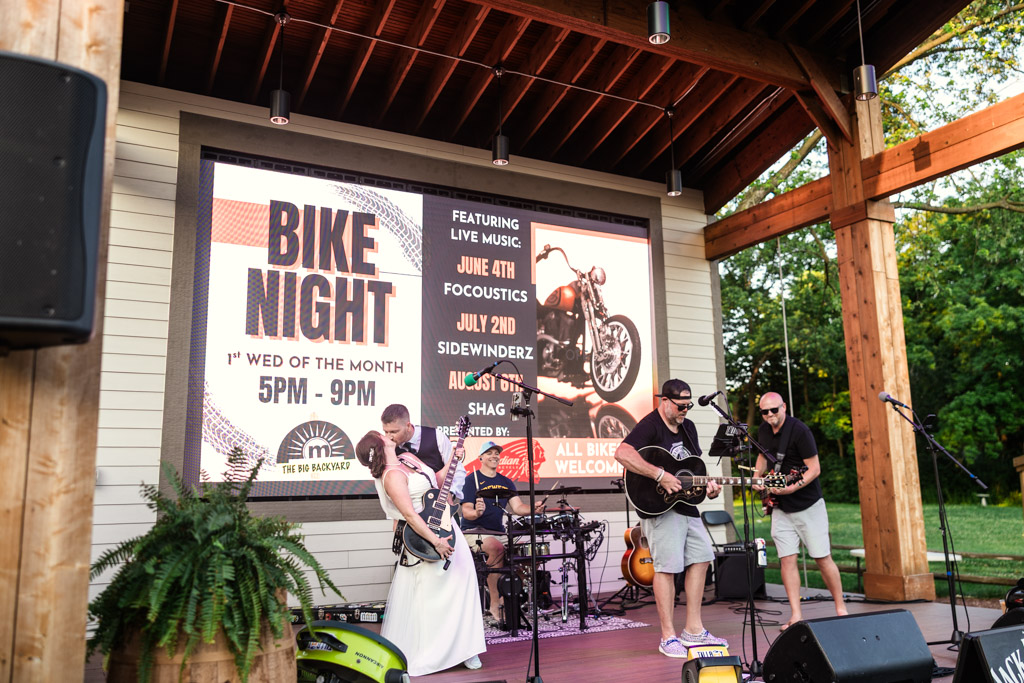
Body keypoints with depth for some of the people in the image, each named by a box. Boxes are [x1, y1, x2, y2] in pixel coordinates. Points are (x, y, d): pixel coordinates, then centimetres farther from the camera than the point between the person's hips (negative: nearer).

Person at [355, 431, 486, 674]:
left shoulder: (409, 458, 8)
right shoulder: (392, 476, -20)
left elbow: (436, 482, 17)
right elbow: (409, 514, -26)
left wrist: (453, 460, 6)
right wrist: (435, 541, -27)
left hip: (446, 529, 9)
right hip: (424, 539, -8)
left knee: (461, 583, 11)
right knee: (431, 599, 2)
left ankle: (463, 649, 24)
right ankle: (425, 656, 21)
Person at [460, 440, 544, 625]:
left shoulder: (506, 482, 15)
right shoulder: (472, 480, -3)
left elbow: (518, 507, 4)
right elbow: (466, 511, -12)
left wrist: (534, 508, -16)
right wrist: (477, 513, -34)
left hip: (498, 532, 6)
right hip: (473, 532, -6)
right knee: (498, 548, -34)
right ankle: (494, 604, -24)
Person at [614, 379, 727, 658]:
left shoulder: (687, 427, 14)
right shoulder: (650, 425, -14)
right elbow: (622, 454, -31)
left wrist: (706, 484, 4)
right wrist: (660, 475, -31)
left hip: (686, 504, 9)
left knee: (701, 559, 11)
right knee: (667, 567, -7)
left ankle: (693, 630, 21)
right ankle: (668, 637, 4)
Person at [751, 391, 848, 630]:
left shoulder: (799, 430, -17)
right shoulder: (763, 431, 4)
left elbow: (815, 469, -16)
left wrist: (793, 487, -28)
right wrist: (757, 476, 4)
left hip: (808, 505, -5)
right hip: (780, 508, 6)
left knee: (823, 559, 1)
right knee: (787, 559, 0)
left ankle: (841, 609, 18)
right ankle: (796, 616, 4)